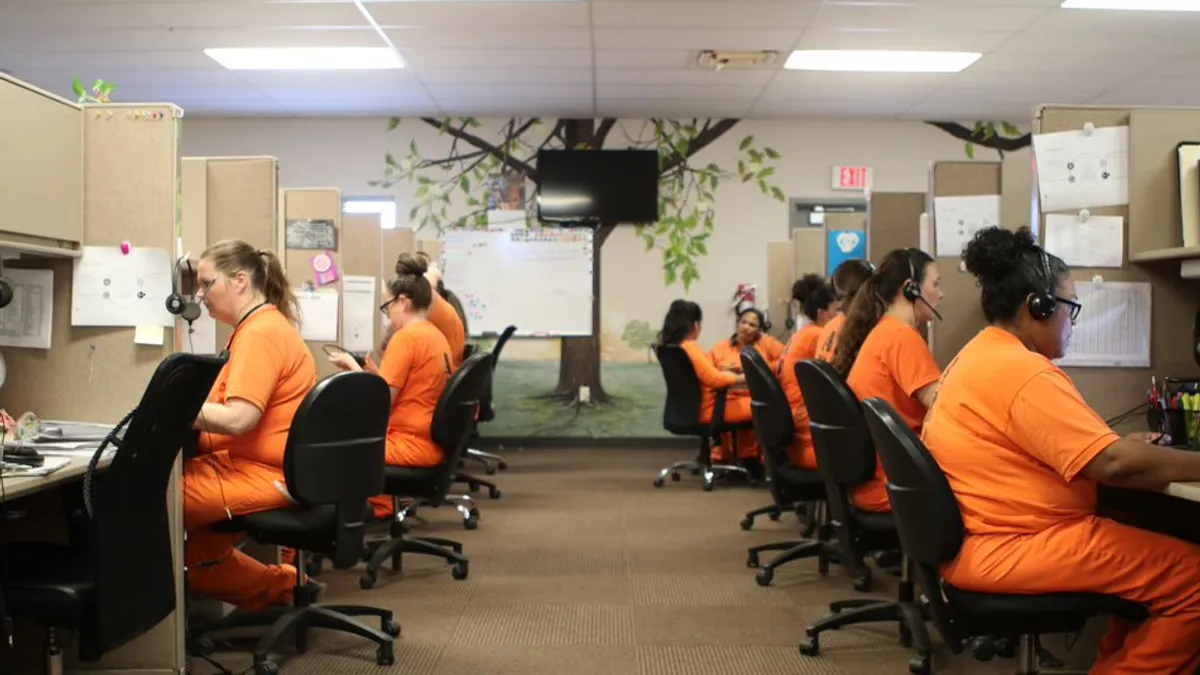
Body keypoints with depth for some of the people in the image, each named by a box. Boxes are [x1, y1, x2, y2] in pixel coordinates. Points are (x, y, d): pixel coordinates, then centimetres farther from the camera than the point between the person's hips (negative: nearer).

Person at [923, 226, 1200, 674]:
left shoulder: (980, 353, 14)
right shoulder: (1024, 372, -19)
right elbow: (1112, 466, -23)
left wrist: (1115, 444, 15)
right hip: (1006, 551, -11)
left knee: (1150, 552, 17)